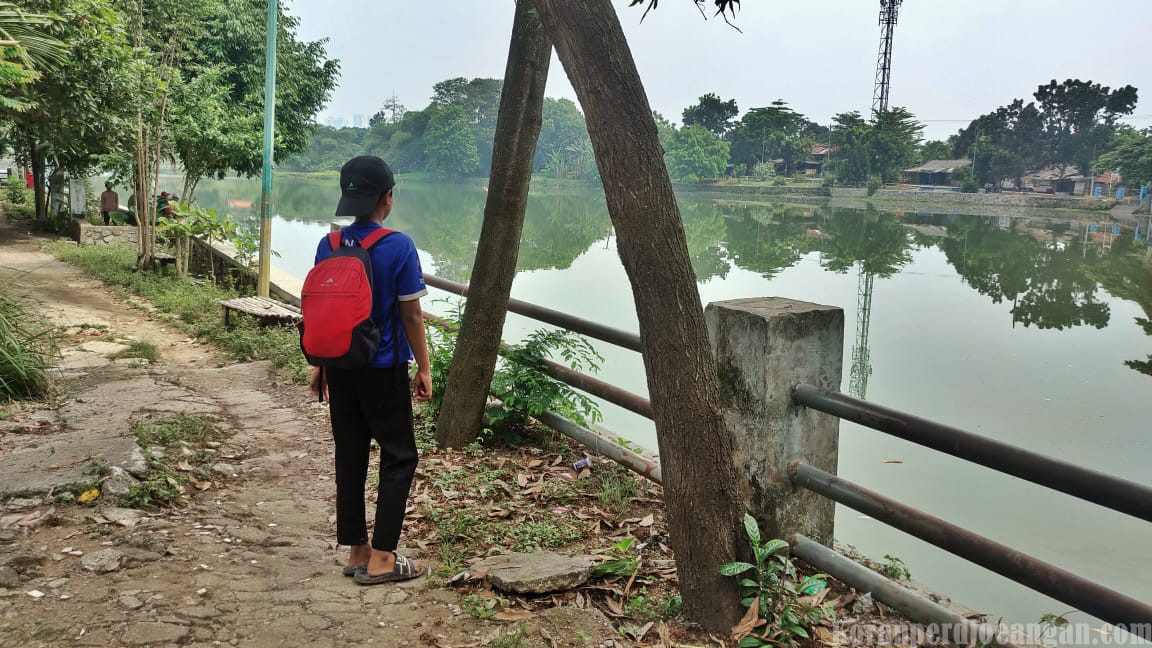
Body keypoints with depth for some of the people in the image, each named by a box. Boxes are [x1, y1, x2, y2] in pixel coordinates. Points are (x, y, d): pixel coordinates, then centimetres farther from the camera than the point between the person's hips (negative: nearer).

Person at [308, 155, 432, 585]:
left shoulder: (328, 246, 1)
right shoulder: (399, 247, -14)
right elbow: (411, 314, -11)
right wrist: (424, 369, -2)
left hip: (339, 368, 5)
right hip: (384, 371, -5)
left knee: (350, 457, 12)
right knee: (399, 458, 6)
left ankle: (356, 550, 21)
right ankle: (381, 559, 6)